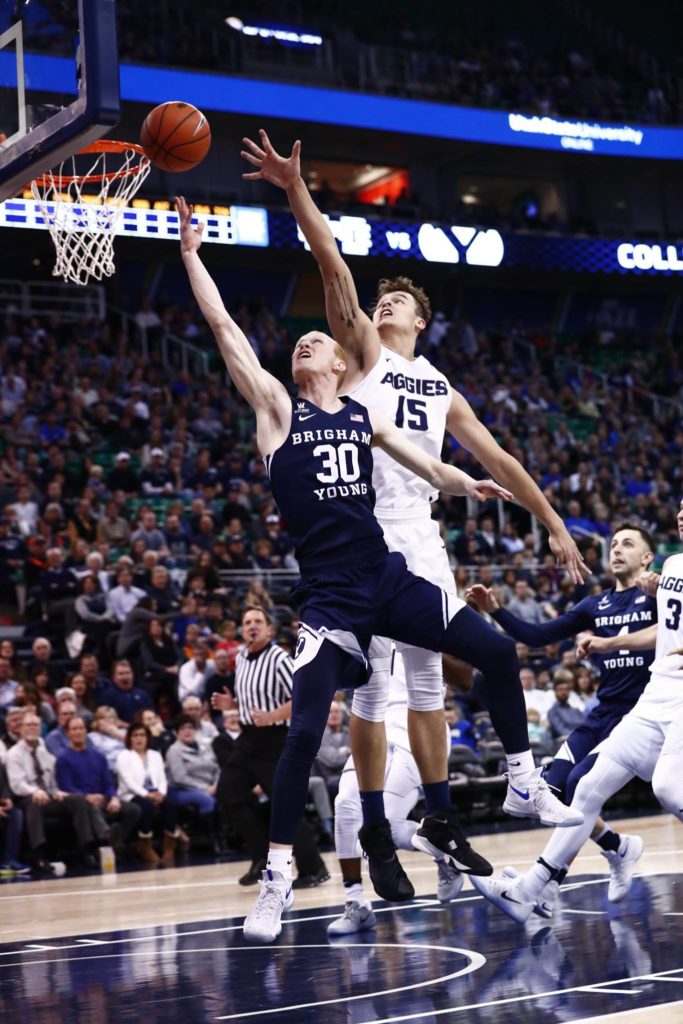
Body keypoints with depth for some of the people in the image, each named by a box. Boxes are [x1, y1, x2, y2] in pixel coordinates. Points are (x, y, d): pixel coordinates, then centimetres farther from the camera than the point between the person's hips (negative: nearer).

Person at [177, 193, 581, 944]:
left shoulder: (364, 417, 13)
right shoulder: (277, 407, 2)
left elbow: (425, 464, 16)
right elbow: (224, 327, -1)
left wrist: (464, 485, -1)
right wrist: (192, 254, -1)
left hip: (388, 579, 4)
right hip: (329, 598, -4)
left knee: (497, 652, 0)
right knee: (305, 729, -13)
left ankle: (524, 784, 19)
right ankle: (278, 876, -1)